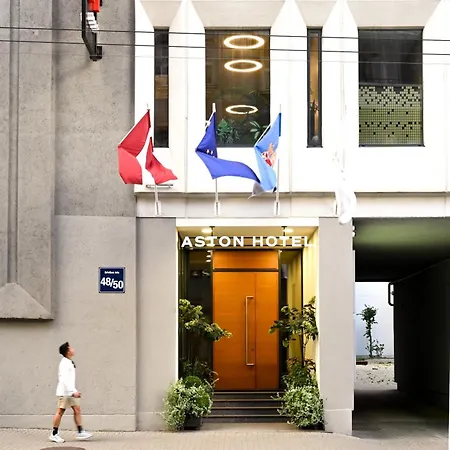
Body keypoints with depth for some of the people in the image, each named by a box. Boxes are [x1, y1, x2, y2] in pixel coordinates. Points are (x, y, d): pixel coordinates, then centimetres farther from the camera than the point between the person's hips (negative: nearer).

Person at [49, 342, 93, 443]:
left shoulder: (69, 363, 14)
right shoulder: (65, 364, -16)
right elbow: (65, 379, -24)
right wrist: (73, 391, -26)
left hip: (70, 392, 9)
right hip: (64, 392, -9)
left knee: (77, 410, 6)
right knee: (60, 412, -2)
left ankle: (80, 432, 6)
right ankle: (54, 434, 6)